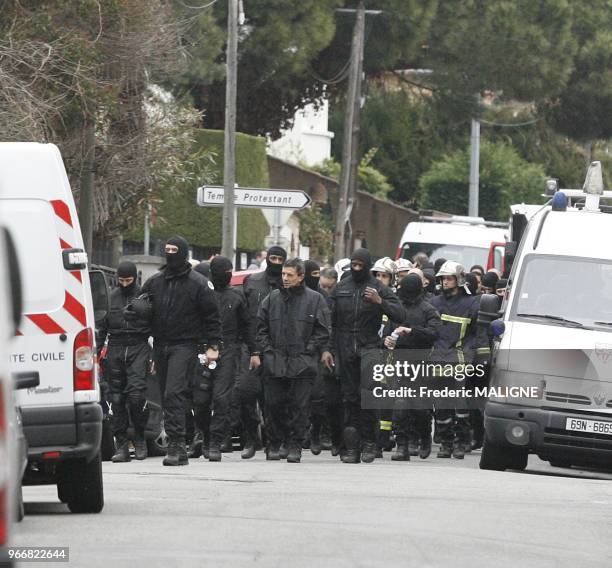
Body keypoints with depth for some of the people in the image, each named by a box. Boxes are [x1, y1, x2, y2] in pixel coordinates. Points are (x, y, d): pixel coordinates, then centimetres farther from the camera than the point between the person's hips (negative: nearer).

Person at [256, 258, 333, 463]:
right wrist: (267, 350, 3)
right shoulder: (272, 299, 11)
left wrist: (323, 350, -7)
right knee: (274, 404, 4)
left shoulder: (314, 299, 2)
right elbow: (261, 328, 13)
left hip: (303, 362, -3)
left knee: (299, 406, -4)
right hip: (275, 362, 3)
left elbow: (322, 330, 3)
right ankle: (275, 444, 16)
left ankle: (295, 446, 1)